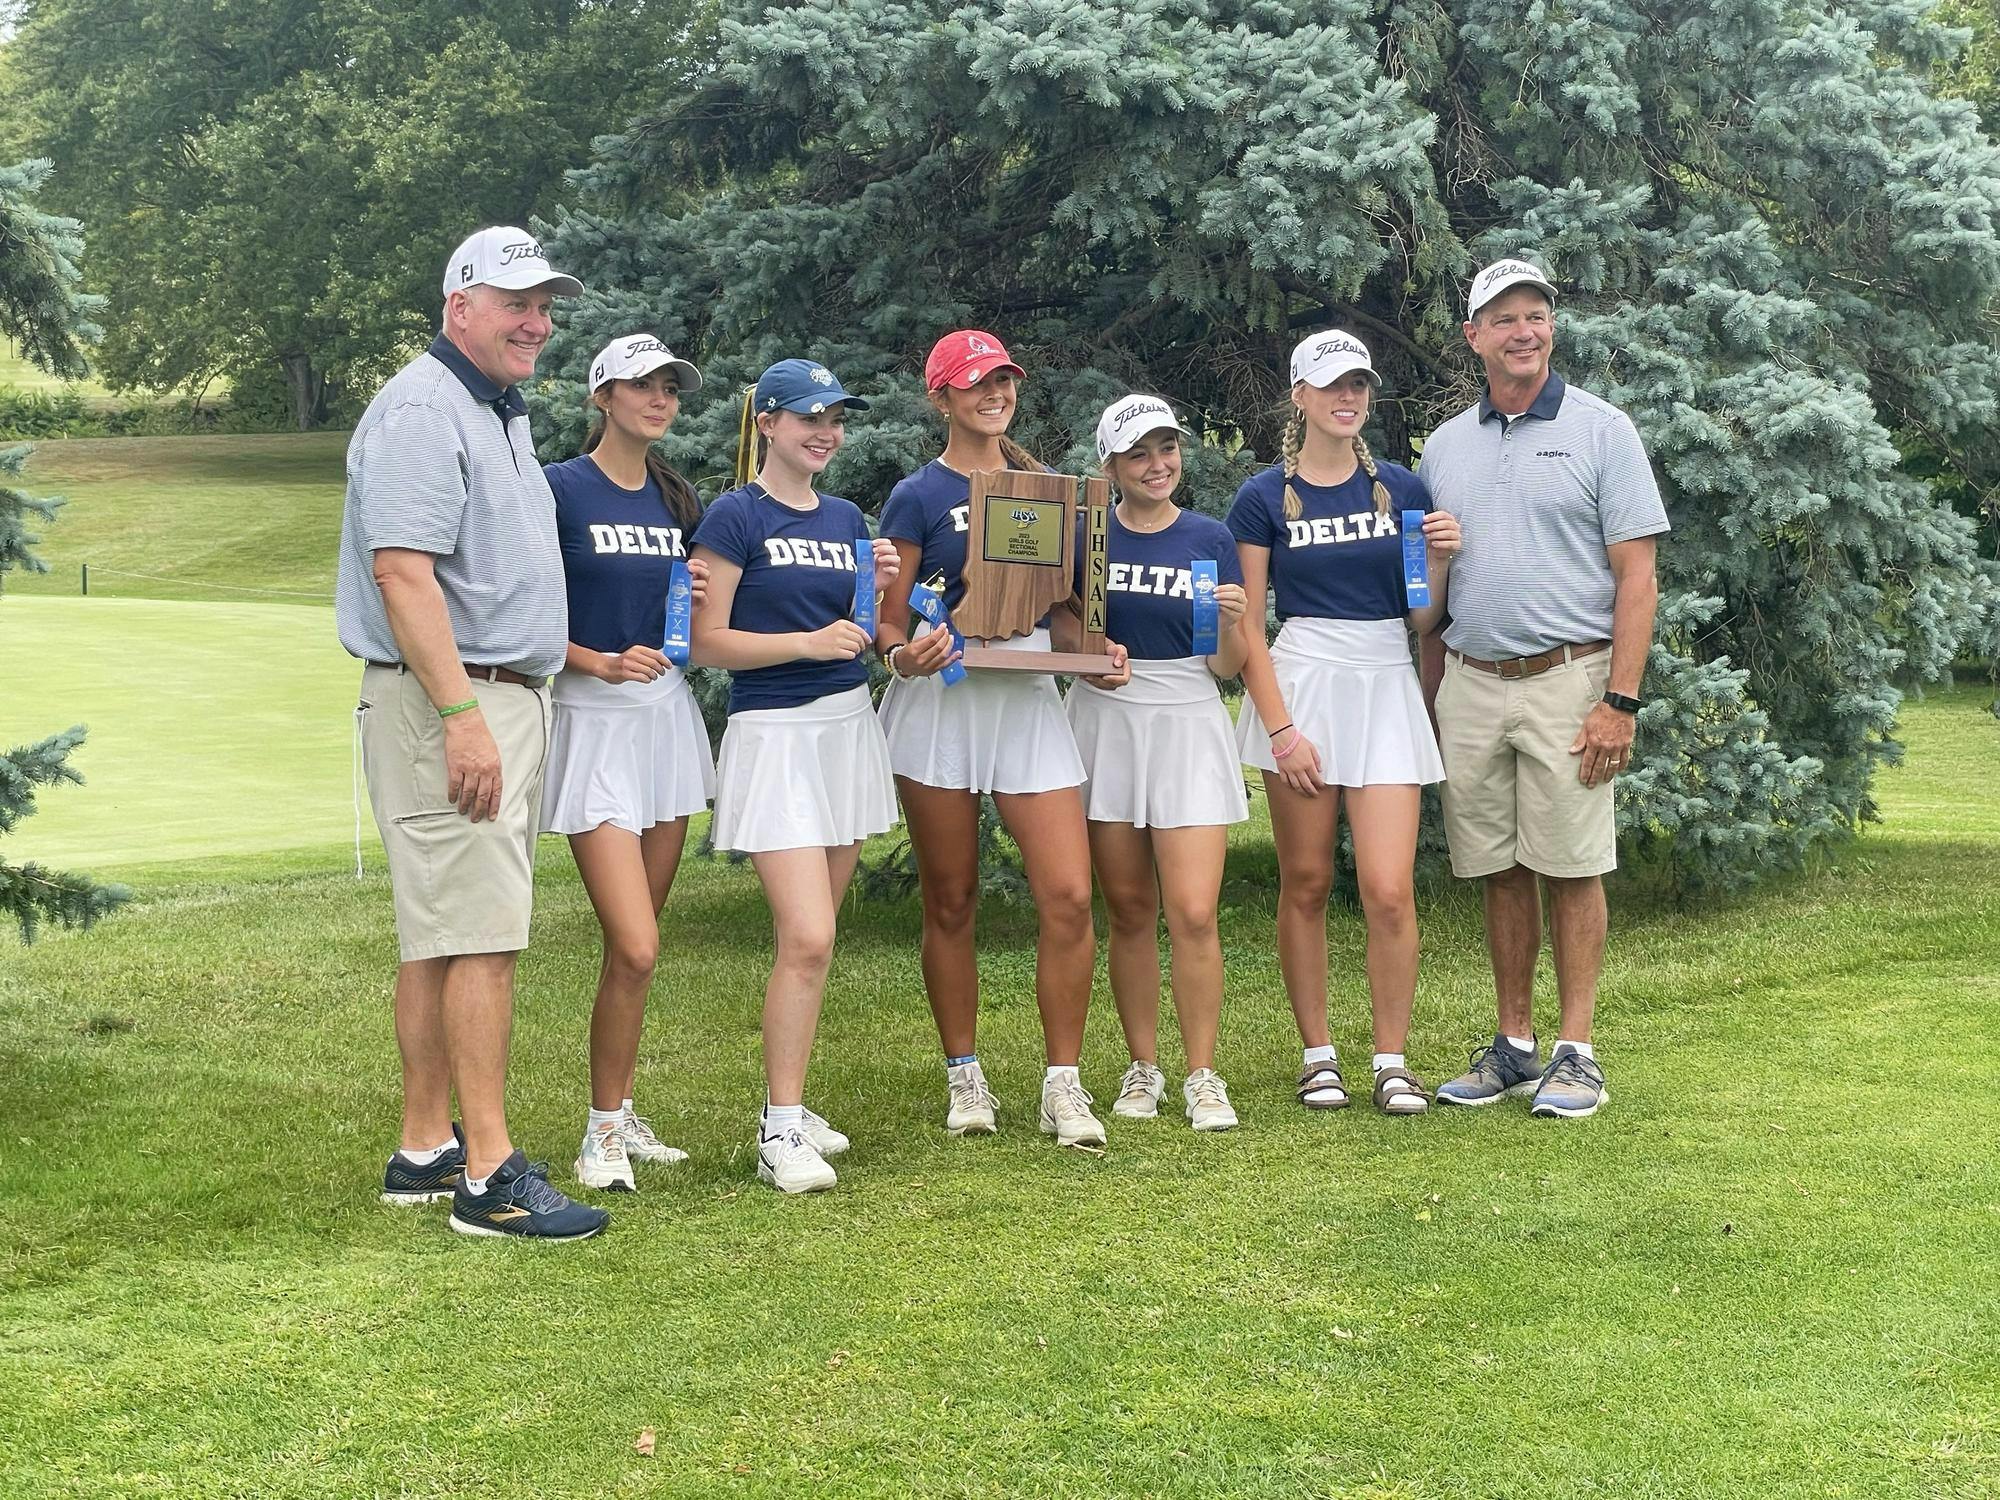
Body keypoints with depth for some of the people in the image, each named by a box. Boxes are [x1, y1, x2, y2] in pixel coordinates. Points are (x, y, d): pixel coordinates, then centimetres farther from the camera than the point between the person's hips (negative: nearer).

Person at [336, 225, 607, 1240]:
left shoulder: (503, 414, 21)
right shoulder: (421, 409, -12)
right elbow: (403, 569, -21)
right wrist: (461, 714, -26)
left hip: (505, 698, 10)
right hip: (447, 702, -10)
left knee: (440, 937, 11)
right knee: (481, 938, -12)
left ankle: (426, 1149, 16)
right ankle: (489, 1175, -11)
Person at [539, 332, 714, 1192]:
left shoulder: (677, 500, 12)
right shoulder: (560, 490, -8)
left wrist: (703, 601, 1)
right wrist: (604, 664, -20)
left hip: (668, 713, 7)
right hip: (592, 722, -7)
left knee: (634, 945, 11)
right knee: (634, 948, -14)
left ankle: (621, 1114, 21)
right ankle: (603, 1134, 0)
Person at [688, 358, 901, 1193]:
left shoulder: (845, 519, 13)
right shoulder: (735, 516, -7)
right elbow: (707, 642, -10)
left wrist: (877, 591, 0)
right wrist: (809, 641, -18)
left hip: (848, 725, 7)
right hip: (773, 734, -7)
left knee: (813, 937, 9)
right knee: (806, 939, -15)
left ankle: (786, 1104, 19)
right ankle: (780, 1133, -8)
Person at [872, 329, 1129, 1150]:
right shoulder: (918, 497, 2)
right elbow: (886, 624, 0)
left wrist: (1095, 650, -1)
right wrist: (905, 654, -22)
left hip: (1030, 695, 3)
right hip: (941, 702, -3)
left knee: (1068, 896, -9)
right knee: (950, 900, 5)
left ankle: (1064, 1084, 1)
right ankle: (963, 1077, 18)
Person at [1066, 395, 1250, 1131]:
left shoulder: (1210, 539, 1)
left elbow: (1226, 665, 1)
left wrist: (1231, 621, -18)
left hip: (1188, 724, -1)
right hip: (1105, 721, 1)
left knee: (1194, 913, -9)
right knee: (1129, 912, 5)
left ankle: (1202, 1076, 1)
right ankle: (1143, 1067, 17)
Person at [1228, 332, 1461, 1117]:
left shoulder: (1402, 490, 8)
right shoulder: (1264, 498, 1)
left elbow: (1421, 618, 11)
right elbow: (1245, 625, -1)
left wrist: (1439, 560, -8)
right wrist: (1280, 727, -8)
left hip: (1386, 690, 1)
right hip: (1299, 687, -1)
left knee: (1390, 891, -7)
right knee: (1306, 884, 3)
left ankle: (1392, 1058, 5)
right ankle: (1317, 1053, 14)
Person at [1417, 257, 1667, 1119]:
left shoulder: (1601, 432, 0)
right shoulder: (1445, 446, 13)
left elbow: (1636, 576, -4)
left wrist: (1621, 702, -13)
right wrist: (1427, 702, 9)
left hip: (1566, 678, -4)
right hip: (1469, 683, 4)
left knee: (1571, 870, -1)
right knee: (1499, 874, 8)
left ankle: (1576, 1054, 5)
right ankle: (1513, 1046, 17)